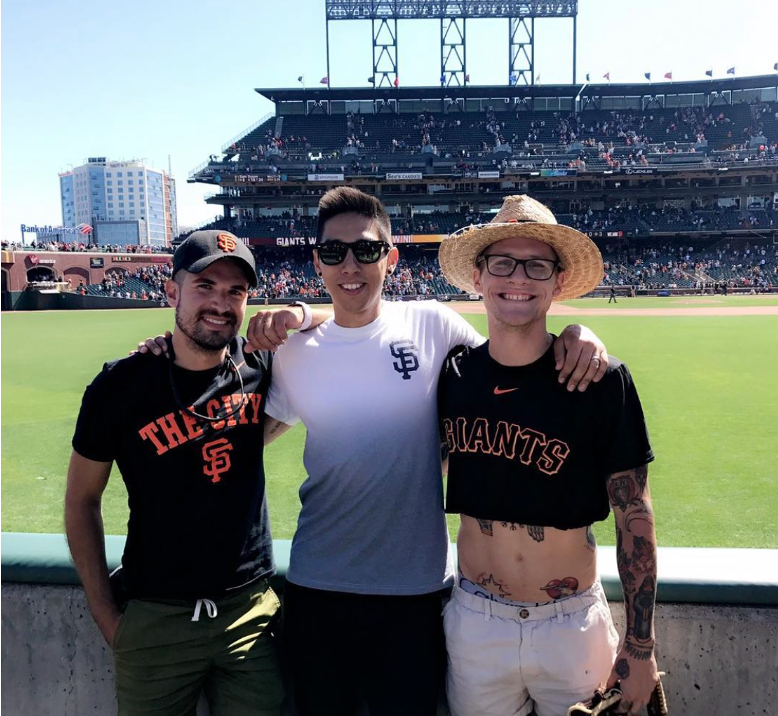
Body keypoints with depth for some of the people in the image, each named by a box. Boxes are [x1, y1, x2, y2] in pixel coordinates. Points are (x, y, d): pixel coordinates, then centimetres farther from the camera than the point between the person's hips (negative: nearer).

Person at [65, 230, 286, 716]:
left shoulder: (261, 365, -5)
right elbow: (82, 500, 1)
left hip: (252, 610, 2)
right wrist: (105, 612, 0)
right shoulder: (121, 385, -10)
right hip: (154, 618, -1)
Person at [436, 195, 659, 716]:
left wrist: (641, 645, -4)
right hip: (474, 620, 2)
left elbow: (634, 517, -7)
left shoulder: (603, 380, -14)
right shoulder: (452, 376, -8)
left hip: (573, 627, -1)